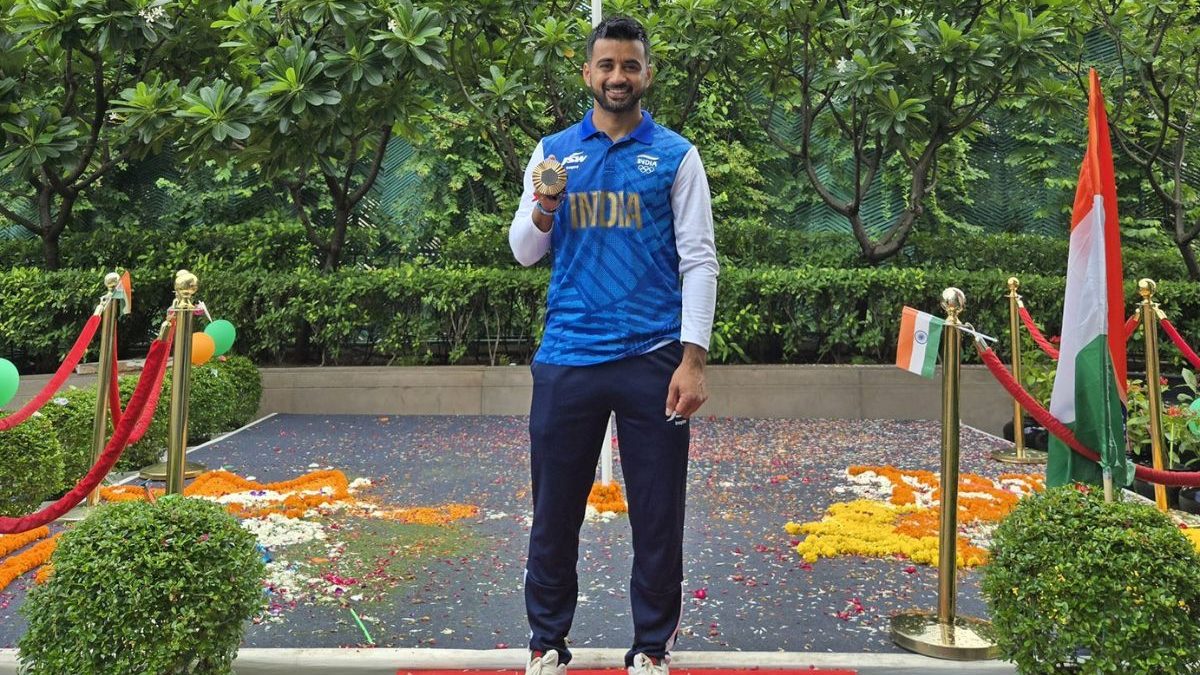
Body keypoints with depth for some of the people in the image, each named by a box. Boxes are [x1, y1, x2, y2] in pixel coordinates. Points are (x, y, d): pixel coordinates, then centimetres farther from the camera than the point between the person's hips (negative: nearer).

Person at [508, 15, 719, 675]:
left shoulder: (675, 155, 4)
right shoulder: (553, 151, 10)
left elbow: (699, 261, -2)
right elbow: (524, 252, 9)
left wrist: (692, 359, -11)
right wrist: (542, 210, -13)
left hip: (652, 359, -1)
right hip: (567, 357, 2)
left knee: (657, 515, 6)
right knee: (555, 510, 9)